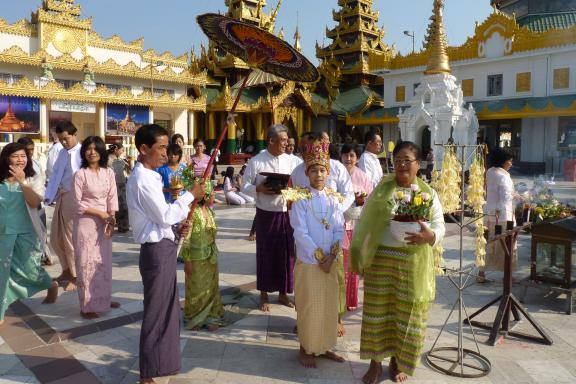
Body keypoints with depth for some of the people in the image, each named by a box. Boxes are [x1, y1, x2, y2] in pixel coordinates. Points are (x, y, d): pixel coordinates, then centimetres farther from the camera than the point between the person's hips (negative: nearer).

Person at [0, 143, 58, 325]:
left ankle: (52, 286, 37)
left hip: (27, 232, -1)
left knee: (29, 268, 6)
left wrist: (22, 181, -26)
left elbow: (35, 203, -20)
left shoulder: (33, 179, -4)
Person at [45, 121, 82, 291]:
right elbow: (55, 175, 16)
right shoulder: (62, 153, 14)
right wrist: (48, 197, 7)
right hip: (61, 198, 8)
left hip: (75, 199, -8)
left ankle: (76, 276, 17)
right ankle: (67, 270, 33)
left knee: (71, 239, 1)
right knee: (56, 238, 15)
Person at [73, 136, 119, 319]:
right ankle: (87, 306, 10)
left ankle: (103, 299, 26)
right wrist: (100, 213, -14)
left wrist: (111, 219, -8)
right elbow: (78, 203, -10)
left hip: (104, 223, 4)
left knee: (104, 262, 12)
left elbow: (113, 198, 2)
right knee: (87, 263, 1)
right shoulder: (80, 174, -8)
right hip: (86, 223, -4)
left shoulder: (109, 173, 3)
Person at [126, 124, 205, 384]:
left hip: (162, 248, 10)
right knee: (156, 311, 3)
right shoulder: (142, 179, -18)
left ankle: (161, 361, 36)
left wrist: (176, 228, 6)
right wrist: (190, 195, -12)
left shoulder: (147, 176, 13)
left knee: (167, 308, 20)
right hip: (157, 251, -10)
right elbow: (165, 216, -21)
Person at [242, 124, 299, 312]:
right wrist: (260, 189, -20)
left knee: (287, 253, 9)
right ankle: (264, 294, 23)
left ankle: (283, 293, 26)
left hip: (287, 213, 3)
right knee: (265, 253, 7)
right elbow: (245, 186, -3)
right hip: (266, 214, -3)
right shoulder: (256, 161, -5)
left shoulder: (290, 161, 5)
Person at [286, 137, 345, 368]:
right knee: (309, 308, 5)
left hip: (330, 262, 4)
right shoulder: (300, 200, -8)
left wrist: (332, 256, -13)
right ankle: (306, 349, 23)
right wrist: (319, 257, -17)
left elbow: (340, 230, 0)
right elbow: (300, 233, -14)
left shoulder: (334, 199, 4)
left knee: (329, 306, 13)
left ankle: (324, 347, 31)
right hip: (308, 262, -4)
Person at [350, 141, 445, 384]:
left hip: (413, 263, 1)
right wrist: (358, 256, -3)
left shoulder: (429, 194, 3)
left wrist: (430, 235, -24)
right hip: (381, 259, 0)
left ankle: (398, 362, 30)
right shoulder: (381, 190, 0)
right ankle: (376, 362, 24)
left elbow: (440, 225, -1)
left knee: (407, 313, 9)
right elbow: (363, 224, 1)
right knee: (378, 309, 7)